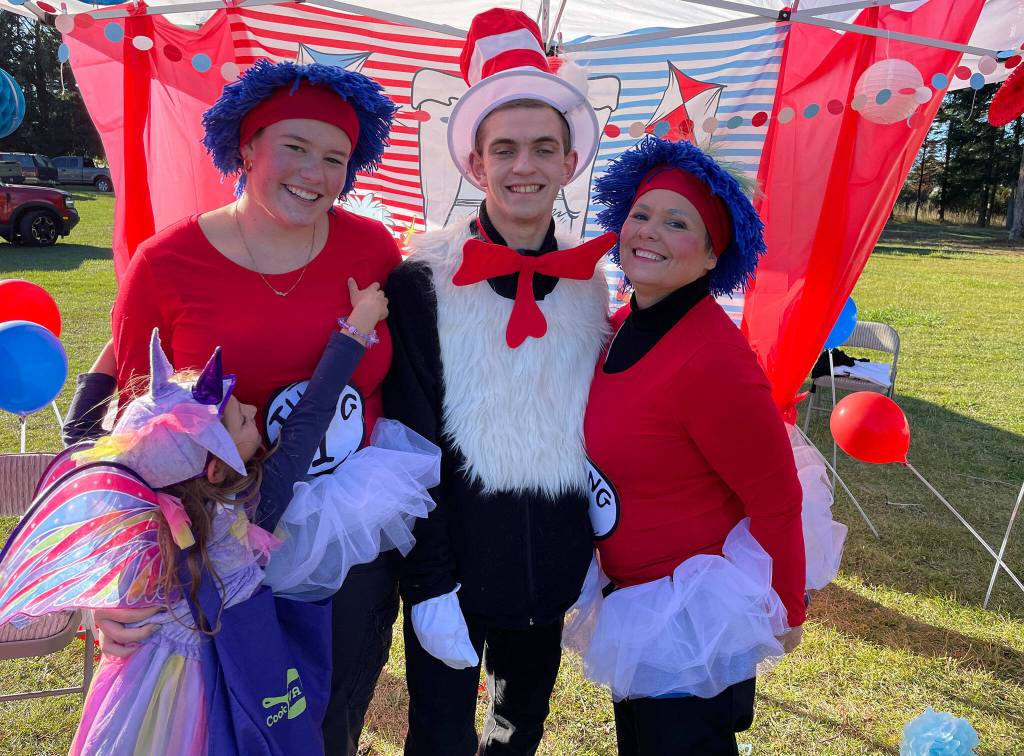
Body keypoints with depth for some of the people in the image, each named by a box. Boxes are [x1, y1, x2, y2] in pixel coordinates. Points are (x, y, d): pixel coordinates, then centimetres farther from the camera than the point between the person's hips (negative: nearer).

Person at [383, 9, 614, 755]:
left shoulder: (589, 284, 0)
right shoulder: (421, 282, -13)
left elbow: (597, 425, 6)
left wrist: (598, 553, 7)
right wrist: (429, 584, -13)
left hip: (555, 568, 4)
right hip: (454, 563, -4)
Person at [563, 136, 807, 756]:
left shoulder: (713, 360, -28)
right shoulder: (623, 326, -2)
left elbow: (776, 501, -19)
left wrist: (785, 612, -8)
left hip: (697, 613, -8)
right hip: (631, 592, 8)